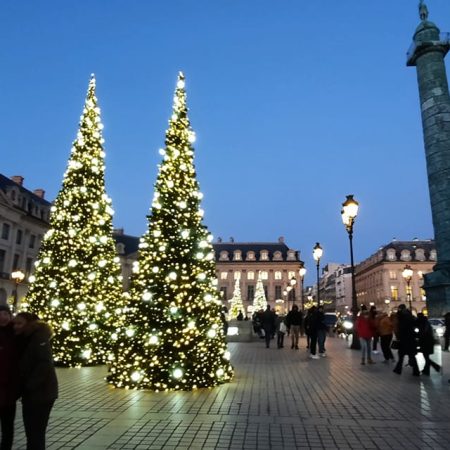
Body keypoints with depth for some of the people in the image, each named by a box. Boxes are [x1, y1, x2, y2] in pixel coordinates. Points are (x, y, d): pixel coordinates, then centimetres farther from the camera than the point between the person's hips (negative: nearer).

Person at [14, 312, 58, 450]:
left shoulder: (39, 338, -15)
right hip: (29, 394, 9)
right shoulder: (23, 340, 12)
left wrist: (30, 386, -20)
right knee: (31, 432, 17)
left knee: (36, 434, -3)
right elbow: (22, 366, 17)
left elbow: (45, 364, -23)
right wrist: (21, 388, 6)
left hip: (41, 393, -9)